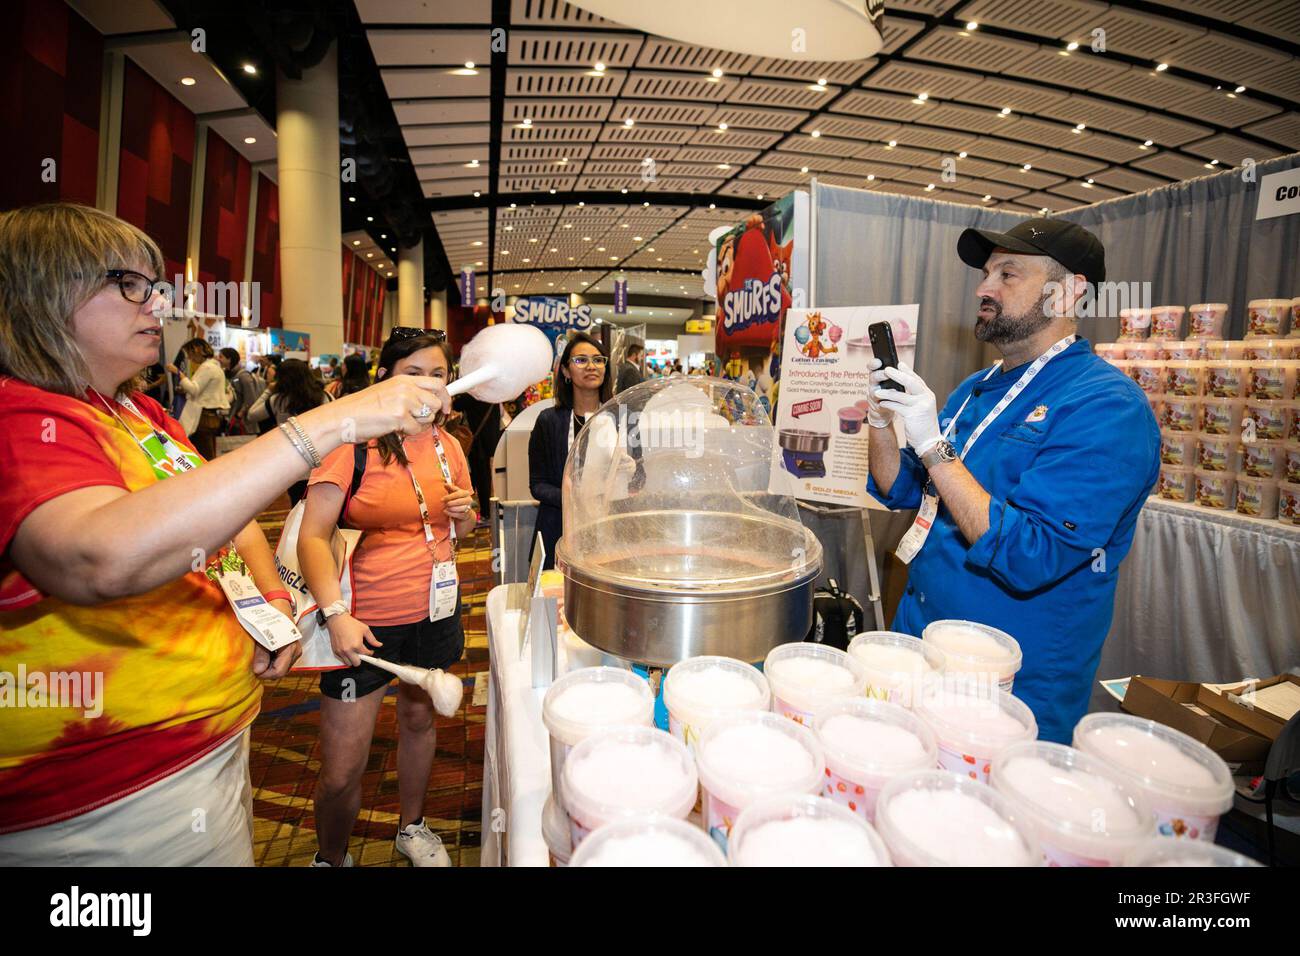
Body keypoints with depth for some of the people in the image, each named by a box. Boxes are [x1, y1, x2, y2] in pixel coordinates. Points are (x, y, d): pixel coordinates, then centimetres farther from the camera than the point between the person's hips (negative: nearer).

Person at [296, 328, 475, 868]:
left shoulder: (448, 445, 5)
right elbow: (313, 536, -15)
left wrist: (464, 514, -6)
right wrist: (335, 614, -26)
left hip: (434, 612, 5)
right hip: (364, 621, -5)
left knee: (419, 718, 22)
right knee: (342, 769, 1)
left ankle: (412, 827, 47)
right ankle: (330, 858, 33)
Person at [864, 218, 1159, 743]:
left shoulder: (1107, 407, -18)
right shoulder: (977, 389, 6)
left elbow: (1028, 560, -28)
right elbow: (901, 492, 9)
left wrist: (934, 447, -28)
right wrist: (881, 420, -8)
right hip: (919, 641, 7)